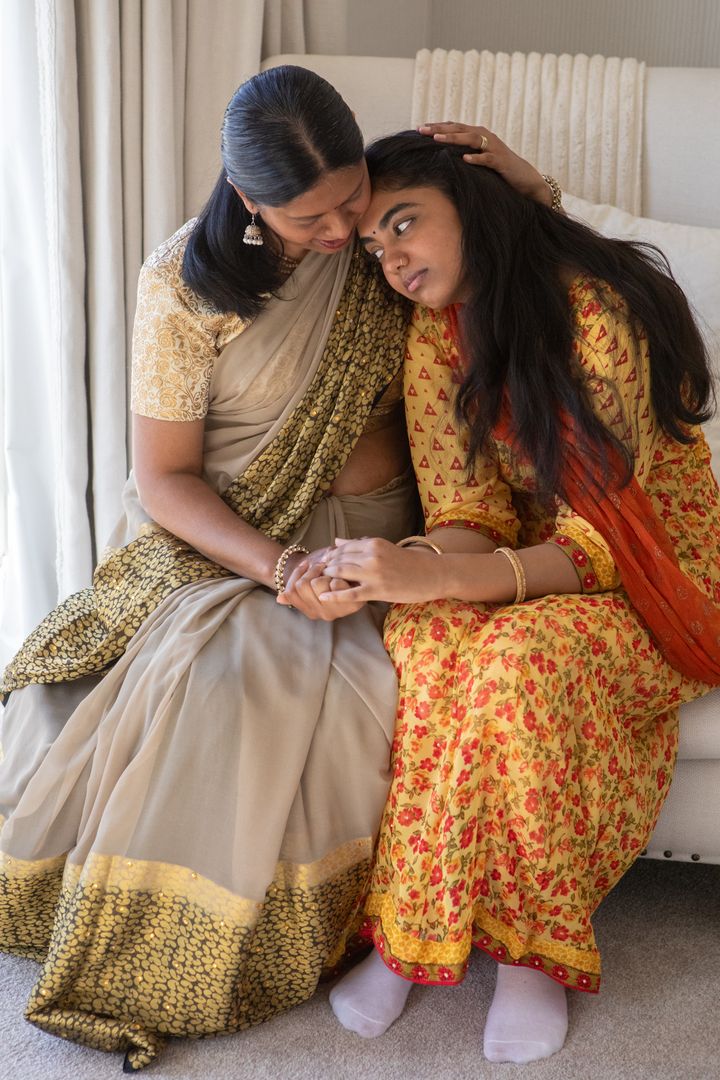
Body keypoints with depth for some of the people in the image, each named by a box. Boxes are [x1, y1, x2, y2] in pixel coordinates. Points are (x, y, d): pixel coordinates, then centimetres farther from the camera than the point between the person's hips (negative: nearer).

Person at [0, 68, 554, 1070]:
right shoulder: (187, 284, -11)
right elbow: (162, 478, -9)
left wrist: (526, 185, -6)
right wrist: (280, 568, -24)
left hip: (369, 536, 3)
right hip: (217, 541, -2)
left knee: (346, 691, -29)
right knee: (216, 678, -32)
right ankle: (162, 963, -10)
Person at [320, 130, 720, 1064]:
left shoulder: (599, 310, -22)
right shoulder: (437, 335, -2)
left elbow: (599, 541, -25)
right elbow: (471, 520, -7)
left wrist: (435, 577, -38)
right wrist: (414, 570, -31)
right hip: (532, 564, 5)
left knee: (525, 656, -36)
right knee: (426, 638, -30)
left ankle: (531, 946, -18)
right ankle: (409, 927, -18)